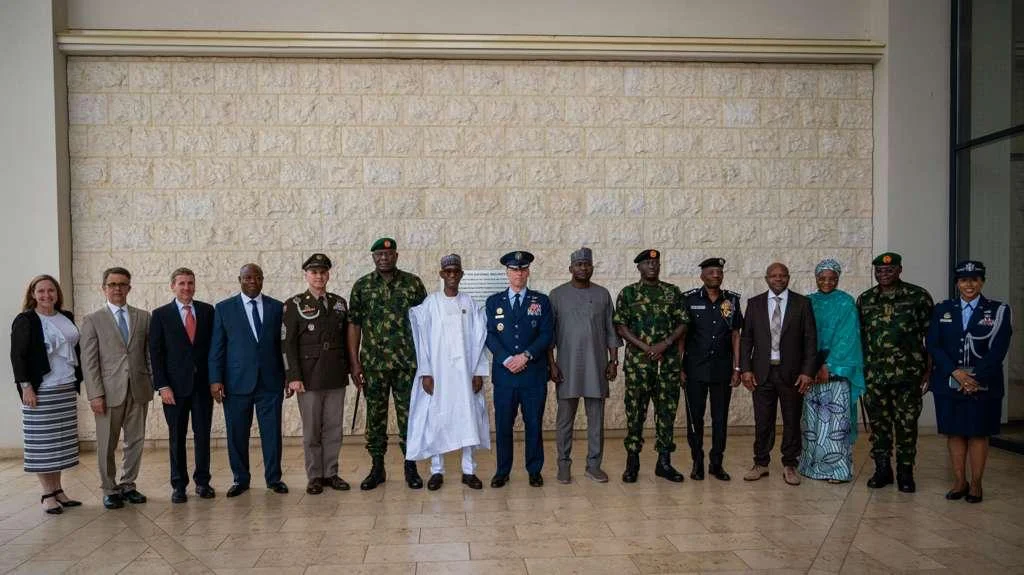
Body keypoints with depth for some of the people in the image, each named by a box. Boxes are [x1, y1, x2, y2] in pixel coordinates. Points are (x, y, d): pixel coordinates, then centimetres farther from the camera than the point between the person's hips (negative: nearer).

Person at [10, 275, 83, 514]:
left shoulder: (66, 317, 11)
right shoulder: (25, 321, -5)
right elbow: (17, 355, -8)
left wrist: (77, 381, 13)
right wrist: (25, 386, -14)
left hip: (67, 389, 6)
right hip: (41, 391, -5)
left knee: (61, 441, 9)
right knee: (43, 442, 0)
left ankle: (58, 490, 18)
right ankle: (47, 495, 8)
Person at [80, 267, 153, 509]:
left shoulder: (143, 317, 9)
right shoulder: (92, 320, 2)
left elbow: (150, 354, 9)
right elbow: (89, 361, -3)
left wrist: (152, 384, 3)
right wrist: (95, 394, -9)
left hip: (138, 391, 2)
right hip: (109, 391, -2)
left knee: (136, 442, 9)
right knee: (107, 445, 6)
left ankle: (127, 485, 23)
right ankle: (110, 490, 20)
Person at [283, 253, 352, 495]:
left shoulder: (339, 302, 10)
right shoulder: (294, 305, -1)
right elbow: (288, 344, -5)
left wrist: (350, 368, 10)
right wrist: (293, 377, -12)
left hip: (336, 376, 3)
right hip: (309, 377, -3)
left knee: (334, 428, 8)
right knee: (311, 430, 4)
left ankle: (331, 473, 19)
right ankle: (314, 477, 15)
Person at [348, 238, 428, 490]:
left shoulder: (413, 283, 2)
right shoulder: (361, 286, 4)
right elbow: (354, 325, 4)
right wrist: (354, 363, -1)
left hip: (407, 363, -1)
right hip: (373, 364, 1)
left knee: (408, 414, 4)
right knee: (375, 415, 8)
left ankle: (410, 466, 17)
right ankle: (377, 468, 20)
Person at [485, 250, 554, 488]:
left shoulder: (541, 301, 7)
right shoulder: (494, 302, 10)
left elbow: (547, 335, -2)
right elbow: (490, 335, 1)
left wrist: (526, 356, -14)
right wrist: (507, 359, -13)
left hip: (534, 373, 0)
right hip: (504, 373, 1)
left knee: (534, 424, 6)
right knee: (503, 424, 4)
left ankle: (534, 470, 19)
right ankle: (502, 471, 17)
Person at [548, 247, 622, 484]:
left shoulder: (602, 294, 7)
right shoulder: (557, 295, 2)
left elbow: (611, 331, 9)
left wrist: (613, 360, 3)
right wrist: (551, 363, -5)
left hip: (596, 365, 2)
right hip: (567, 366, -2)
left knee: (596, 417, 6)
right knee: (565, 417, 4)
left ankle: (594, 465, 15)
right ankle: (564, 465, 14)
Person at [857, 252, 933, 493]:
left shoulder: (918, 296, 0)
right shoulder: (865, 300, 8)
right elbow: (859, 336, 13)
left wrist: (929, 369, -2)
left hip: (908, 374, -2)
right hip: (873, 374, 3)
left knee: (906, 424, 4)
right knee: (878, 423, 8)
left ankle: (905, 473, 17)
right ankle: (882, 470, 20)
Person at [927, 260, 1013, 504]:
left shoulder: (998, 311, 1)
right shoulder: (942, 310, 7)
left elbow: (998, 350, -7)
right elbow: (933, 345, -1)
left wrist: (976, 378, -15)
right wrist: (956, 372, -13)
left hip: (983, 386, -2)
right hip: (948, 384, 2)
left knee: (978, 434, 5)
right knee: (954, 433, 7)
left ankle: (975, 485, 15)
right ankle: (959, 482, 18)